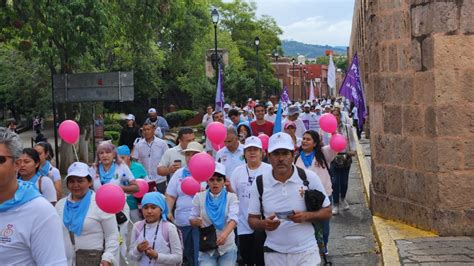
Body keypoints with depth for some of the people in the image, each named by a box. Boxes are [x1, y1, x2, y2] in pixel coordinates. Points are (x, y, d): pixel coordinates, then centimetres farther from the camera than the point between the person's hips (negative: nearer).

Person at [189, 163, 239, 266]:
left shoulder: (231, 197, -5)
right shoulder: (199, 197, 0)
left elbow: (233, 218, -20)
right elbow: (192, 220, 4)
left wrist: (225, 234, -40)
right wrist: (196, 221, -21)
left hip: (227, 247, -1)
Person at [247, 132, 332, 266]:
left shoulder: (309, 178, -5)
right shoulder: (259, 183, -2)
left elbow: (327, 212, 1)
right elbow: (252, 219, 4)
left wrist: (306, 216, -18)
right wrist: (264, 224, -18)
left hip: (306, 252, -1)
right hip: (274, 254, 1)